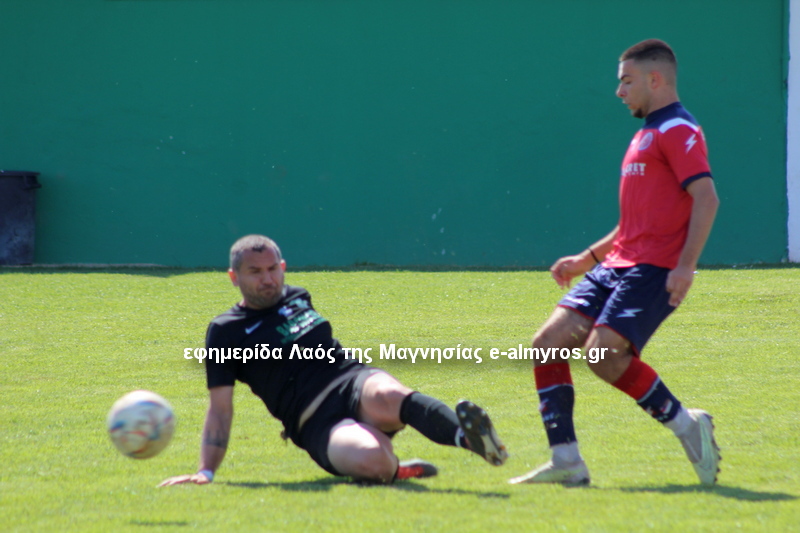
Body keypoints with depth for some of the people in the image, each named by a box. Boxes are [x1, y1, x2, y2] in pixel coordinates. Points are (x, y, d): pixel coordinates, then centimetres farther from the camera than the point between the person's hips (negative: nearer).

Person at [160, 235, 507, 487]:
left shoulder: (297, 299, 23)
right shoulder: (226, 332, 8)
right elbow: (220, 409, 5)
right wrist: (205, 472, -5)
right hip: (317, 424, -3)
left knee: (385, 397, -38)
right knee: (371, 459, -39)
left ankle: (464, 433, -42)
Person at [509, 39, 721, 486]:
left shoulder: (678, 131, -7)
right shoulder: (647, 135, 24)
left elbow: (706, 198, -18)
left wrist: (685, 266, -27)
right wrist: (587, 260, 26)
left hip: (654, 269, -10)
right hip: (618, 265, 10)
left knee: (603, 352, -24)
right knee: (548, 343, -2)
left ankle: (685, 424, -7)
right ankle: (566, 461, -1)